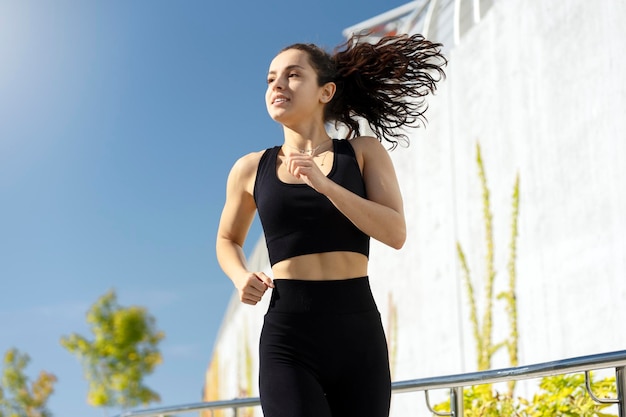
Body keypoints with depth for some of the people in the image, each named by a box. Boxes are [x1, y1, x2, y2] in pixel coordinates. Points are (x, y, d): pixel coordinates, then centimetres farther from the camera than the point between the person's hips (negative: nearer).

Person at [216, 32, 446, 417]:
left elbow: (396, 233, -6)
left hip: (359, 336, 1)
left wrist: (323, 184, -17)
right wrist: (242, 278, 4)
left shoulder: (364, 151, 7)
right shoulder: (252, 169, 9)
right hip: (288, 342, -1)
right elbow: (228, 240, 26)